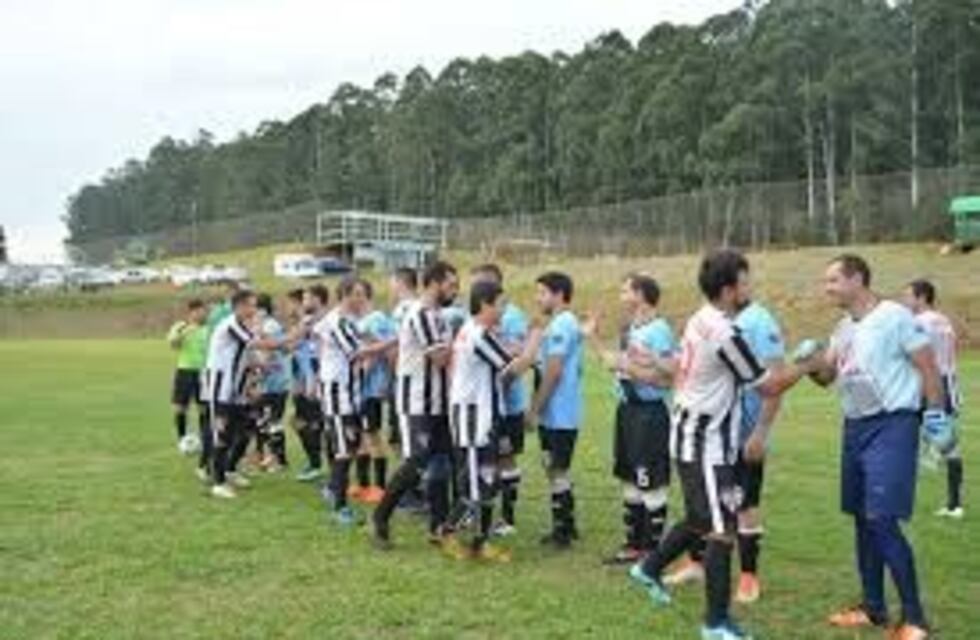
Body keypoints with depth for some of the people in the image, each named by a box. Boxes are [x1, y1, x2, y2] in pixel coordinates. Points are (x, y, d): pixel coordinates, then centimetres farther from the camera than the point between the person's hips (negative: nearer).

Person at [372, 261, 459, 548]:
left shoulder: (433, 314, 15)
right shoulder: (421, 314, -17)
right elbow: (441, 358, -19)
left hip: (436, 401, 10)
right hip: (420, 402, -10)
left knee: (440, 462, 10)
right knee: (416, 463, -7)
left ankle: (438, 525, 16)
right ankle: (381, 517, 8)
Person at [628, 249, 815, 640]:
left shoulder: (699, 322, 6)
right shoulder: (724, 334, -22)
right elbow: (768, 386, -15)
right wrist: (807, 365, -1)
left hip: (691, 436, 10)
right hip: (706, 445, -9)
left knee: (699, 519, 23)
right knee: (722, 530, -3)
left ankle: (650, 569, 38)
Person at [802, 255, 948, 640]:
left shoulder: (895, 317, -11)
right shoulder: (843, 327, 13)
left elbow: (928, 368, -9)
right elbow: (827, 377, 16)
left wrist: (935, 416, -12)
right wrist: (809, 362, -4)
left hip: (892, 426, -8)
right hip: (856, 427, 8)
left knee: (882, 520, -12)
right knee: (862, 519, 12)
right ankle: (873, 608, 24)